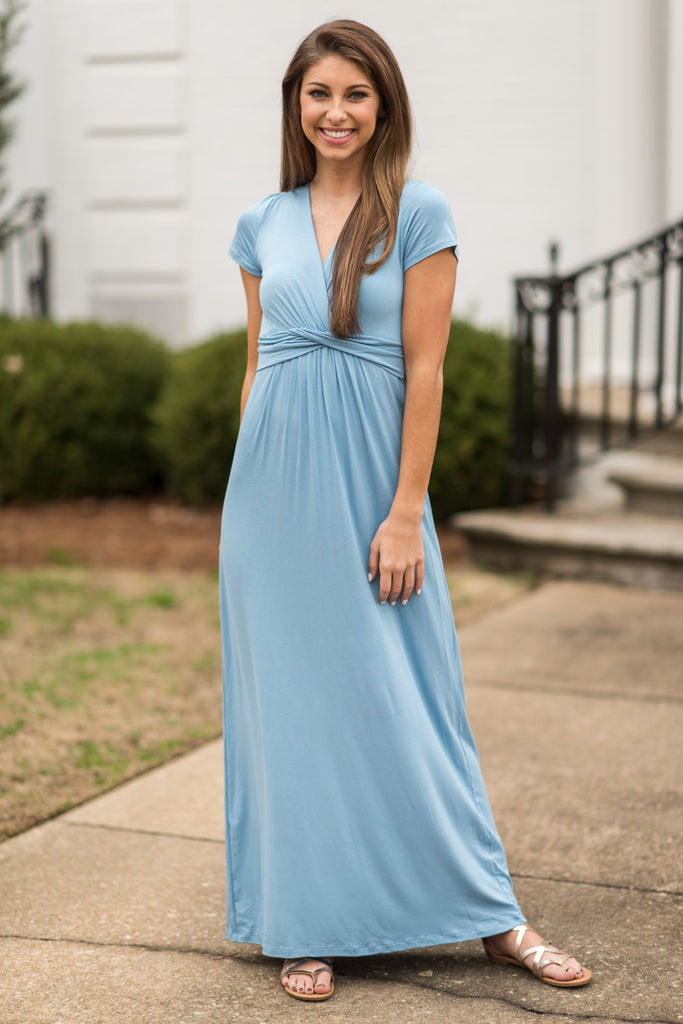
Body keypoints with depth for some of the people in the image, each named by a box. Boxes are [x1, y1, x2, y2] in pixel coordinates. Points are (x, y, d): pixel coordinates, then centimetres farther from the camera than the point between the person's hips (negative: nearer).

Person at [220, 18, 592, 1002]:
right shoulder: (263, 224, 8)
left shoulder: (419, 213, -3)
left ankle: (493, 914, 16)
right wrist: (256, 495, 12)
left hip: (370, 476, -3)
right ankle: (306, 925, 19)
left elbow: (424, 369, -7)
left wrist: (405, 512, -12)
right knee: (290, 702, 7)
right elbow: (257, 365, 13)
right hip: (273, 486, 3)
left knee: (403, 701, 2)